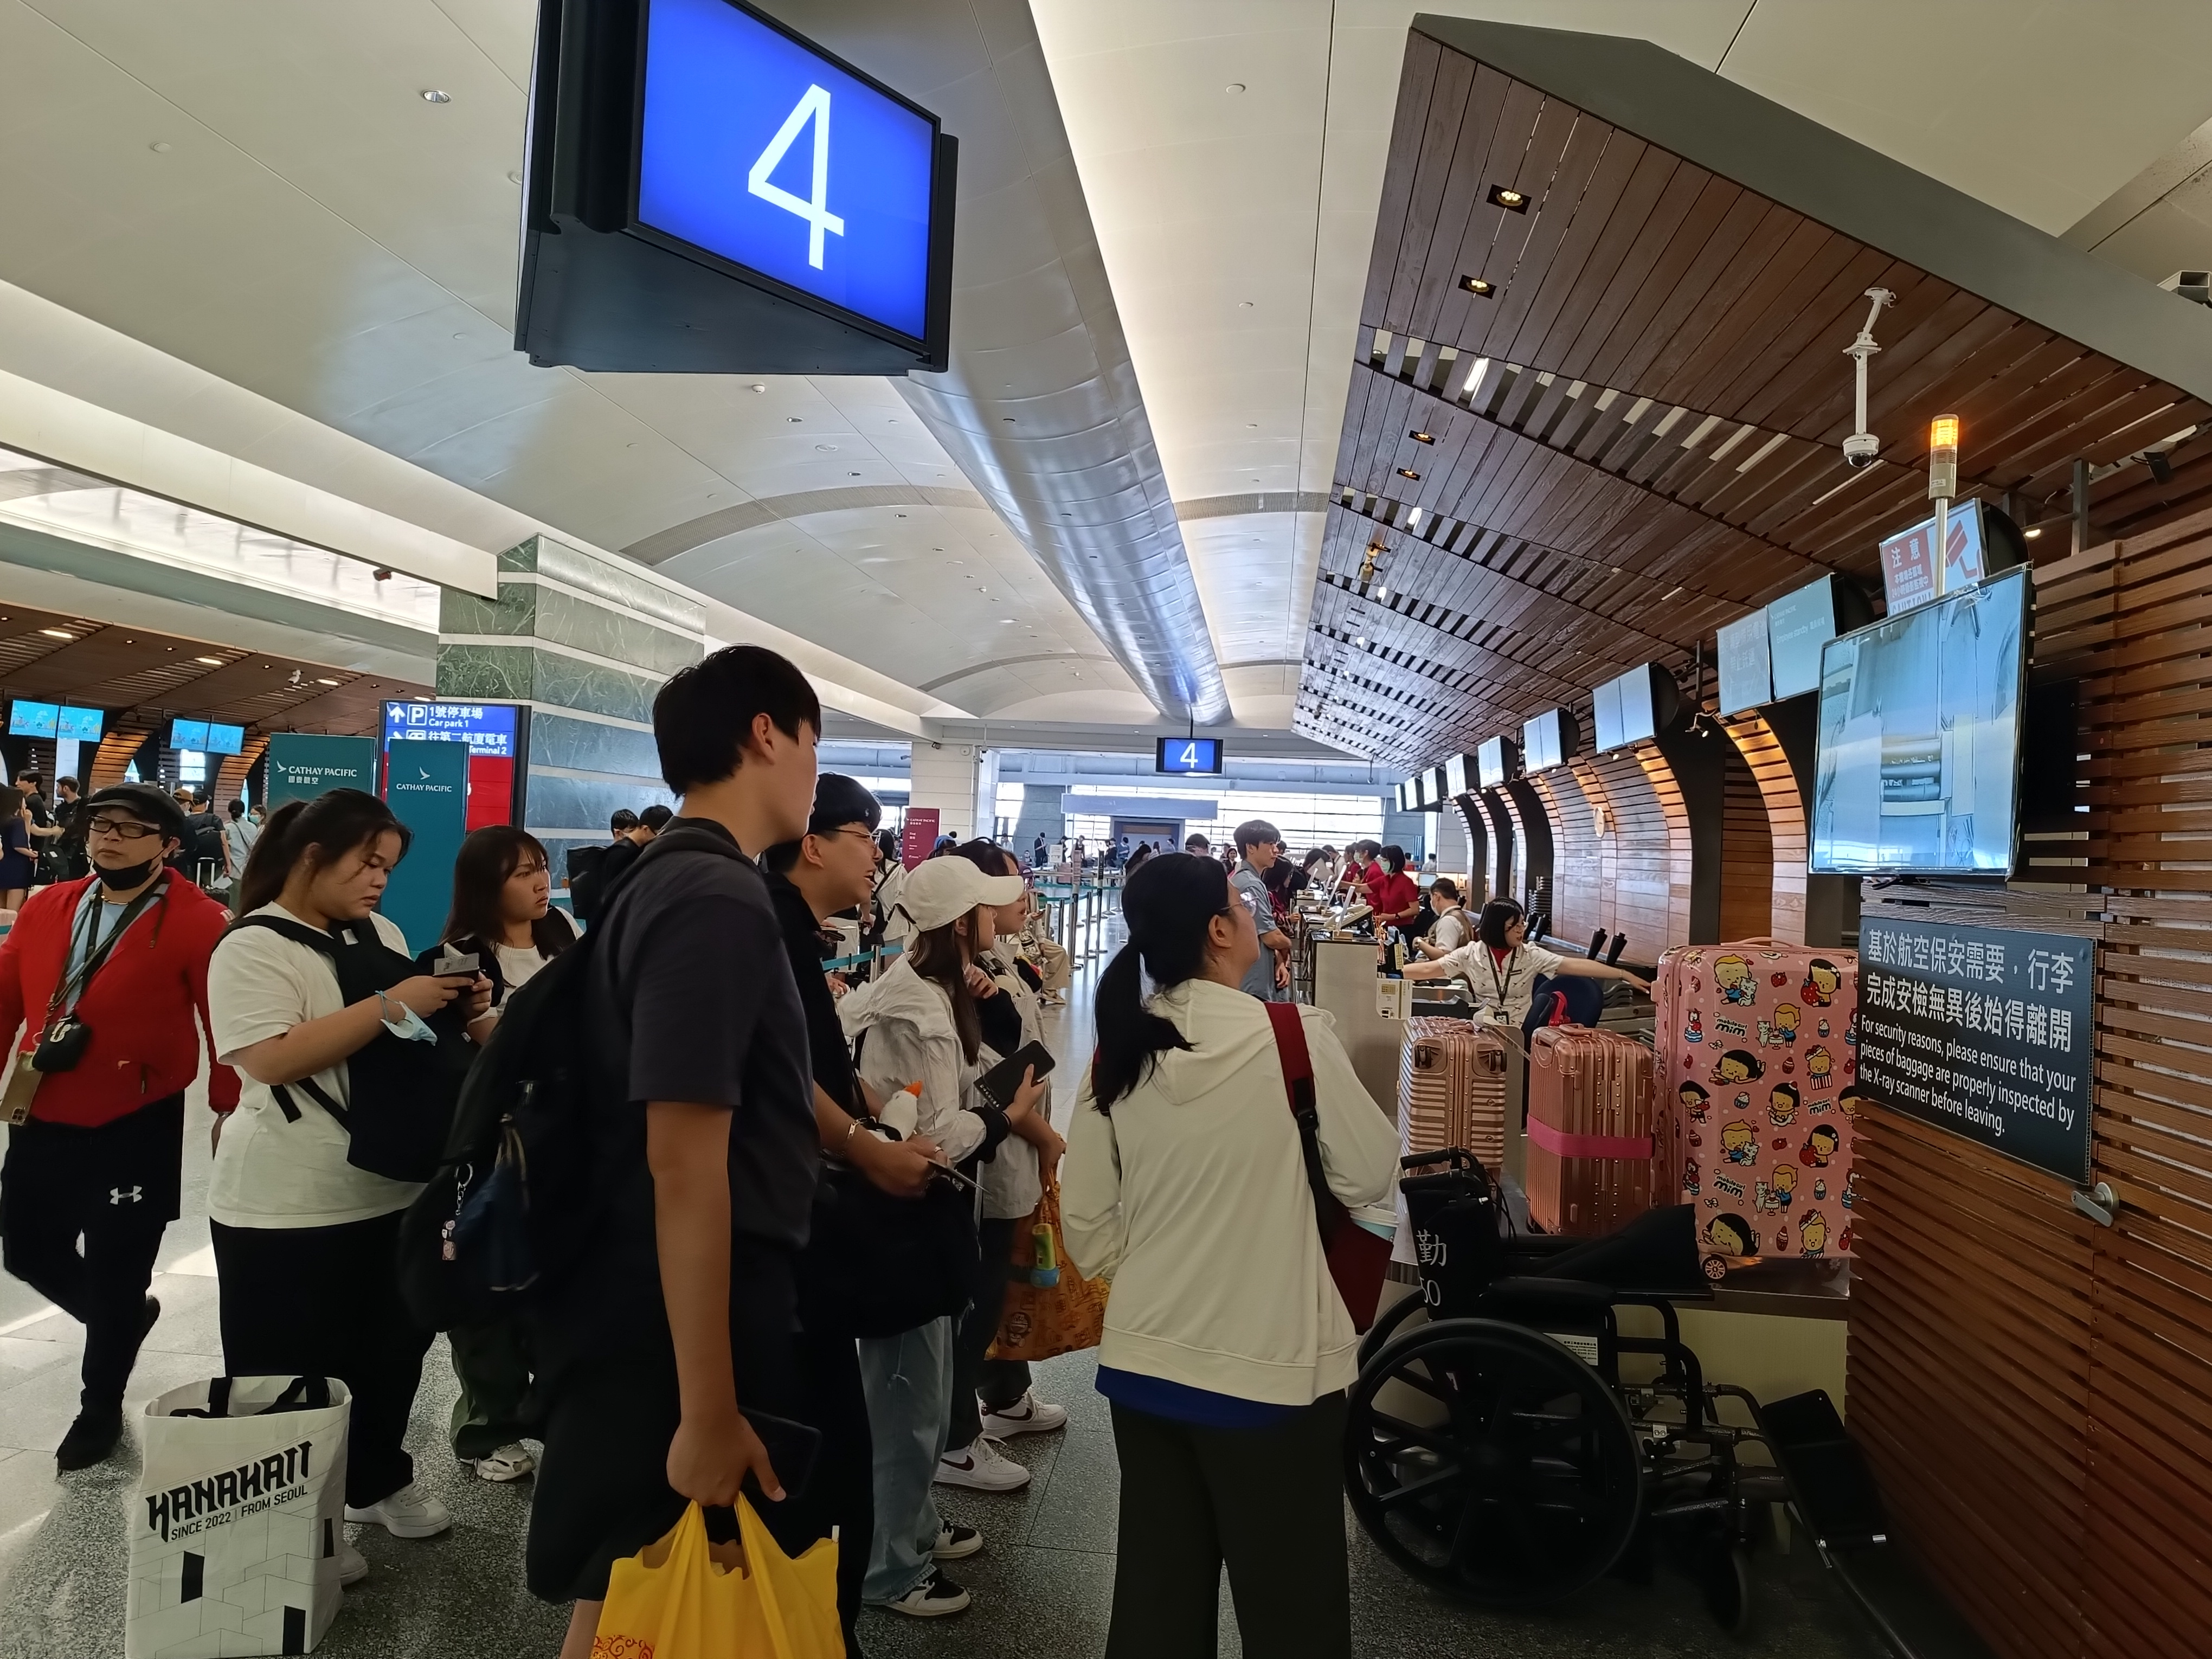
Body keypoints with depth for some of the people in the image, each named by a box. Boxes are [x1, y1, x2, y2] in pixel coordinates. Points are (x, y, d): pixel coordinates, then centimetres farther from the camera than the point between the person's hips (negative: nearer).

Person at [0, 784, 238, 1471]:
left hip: (136, 1132, -6)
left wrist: (227, 1110, -14)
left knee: (115, 1272, 6)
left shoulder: (198, 921, -13)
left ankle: (100, 1408, 29)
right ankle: (122, 1317, 47)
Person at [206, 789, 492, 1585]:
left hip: (391, 1188, 7)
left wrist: (456, 1009, -3)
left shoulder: (382, 935, 9)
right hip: (287, 1209, -7)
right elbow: (273, 1058, -25)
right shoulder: (253, 947, -13)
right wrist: (395, 1004, -26)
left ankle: (378, 1481, 38)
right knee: (293, 1372, 7)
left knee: (392, 1348, 18)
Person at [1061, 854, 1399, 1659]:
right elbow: (1370, 1176, -4)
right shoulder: (1292, 1035, -16)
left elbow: (1087, 1232, 3)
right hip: (1271, 1365, -4)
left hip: (1143, 1362, 4)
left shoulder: (1116, 1055, -3)